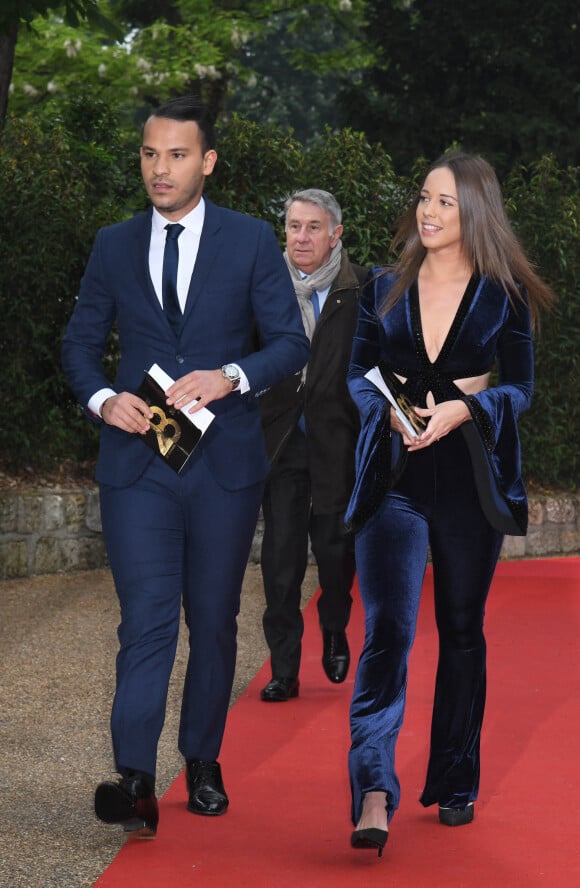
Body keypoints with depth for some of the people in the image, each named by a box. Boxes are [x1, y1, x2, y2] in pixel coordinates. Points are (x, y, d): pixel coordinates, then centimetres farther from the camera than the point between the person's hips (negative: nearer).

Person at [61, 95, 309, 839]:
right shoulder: (114, 246, 8)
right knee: (146, 619, -11)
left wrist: (231, 376, -17)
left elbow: (291, 342, 2)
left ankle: (203, 764, 23)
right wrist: (103, 399, -8)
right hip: (136, 459, 0)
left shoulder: (251, 241, 3)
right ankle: (135, 782, -18)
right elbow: (80, 343, 13)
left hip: (224, 462, 0)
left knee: (213, 621, 9)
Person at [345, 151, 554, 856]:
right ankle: (373, 794, -21)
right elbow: (359, 375, 9)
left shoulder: (503, 295, 4)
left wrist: (460, 409, -17)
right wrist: (391, 411, -11)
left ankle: (455, 783, 23)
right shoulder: (385, 289, 8)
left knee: (462, 630, 10)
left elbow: (519, 387, 1)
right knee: (387, 630, -13)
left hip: (471, 475, 0)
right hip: (395, 474, 0)